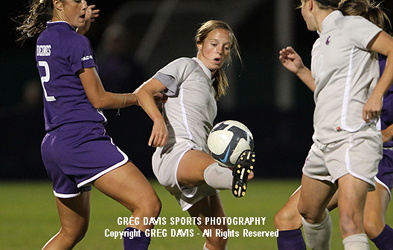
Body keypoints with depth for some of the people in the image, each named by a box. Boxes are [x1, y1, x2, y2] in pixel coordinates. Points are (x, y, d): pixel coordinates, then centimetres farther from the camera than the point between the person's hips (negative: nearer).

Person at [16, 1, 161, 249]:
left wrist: (82, 27, 28)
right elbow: (98, 99, -7)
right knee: (148, 204, -18)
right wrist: (138, 98, 7)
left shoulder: (45, 38, 16)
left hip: (53, 144, 10)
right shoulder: (76, 43, -9)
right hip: (82, 140, -10)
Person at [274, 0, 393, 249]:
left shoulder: (351, 26, -5)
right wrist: (300, 70, 27)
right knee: (308, 211, 27)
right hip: (324, 142, 10)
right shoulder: (320, 46, 21)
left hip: (353, 138, -10)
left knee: (350, 222, -26)